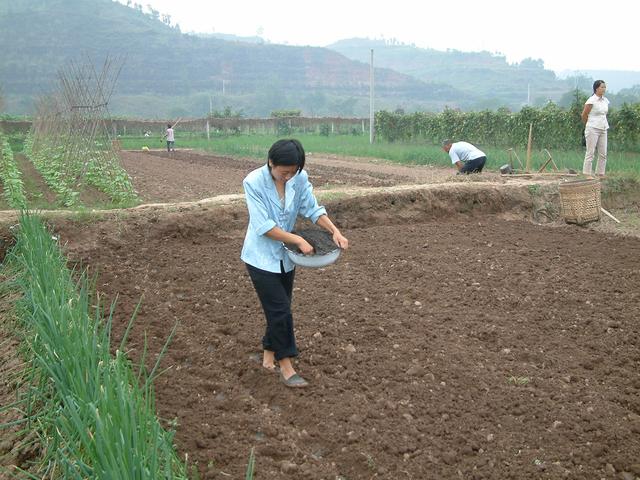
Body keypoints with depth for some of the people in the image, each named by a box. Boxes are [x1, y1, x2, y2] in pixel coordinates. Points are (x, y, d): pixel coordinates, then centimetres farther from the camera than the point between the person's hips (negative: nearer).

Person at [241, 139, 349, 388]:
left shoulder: (300, 178, -10)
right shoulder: (254, 182, -23)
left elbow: (312, 209, -4)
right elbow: (264, 226, -24)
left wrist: (335, 231, -19)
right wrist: (299, 241, -24)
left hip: (285, 255, 5)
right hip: (261, 256, -5)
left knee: (278, 309, 14)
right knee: (280, 310, -7)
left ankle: (269, 354, 32)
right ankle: (286, 366, 5)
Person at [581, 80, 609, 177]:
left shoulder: (605, 101, 9)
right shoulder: (591, 101, -11)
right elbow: (584, 115, -5)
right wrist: (588, 125, 8)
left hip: (603, 129, 7)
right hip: (593, 129, -7)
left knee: (603, 154, 6)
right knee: (590, 153, -4)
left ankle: (600, 174, 14)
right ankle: (587, 175, 1)